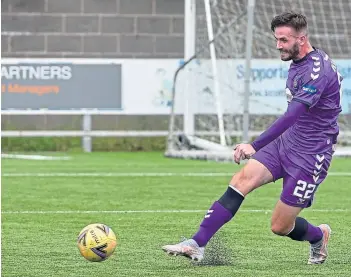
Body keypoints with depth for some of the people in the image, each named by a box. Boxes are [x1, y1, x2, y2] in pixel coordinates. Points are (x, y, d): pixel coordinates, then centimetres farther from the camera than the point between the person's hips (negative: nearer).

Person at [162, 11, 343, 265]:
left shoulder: (318, 70, -23)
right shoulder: (298, 62, 7)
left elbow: (292, 115, -33)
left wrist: (255, 146, -40)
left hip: (310, 155, -8)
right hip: (286, 141, 8)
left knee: (280, 226, -2)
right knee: (242, 180, -16)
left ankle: (319, 237, 32)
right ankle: (196, 244, -23)